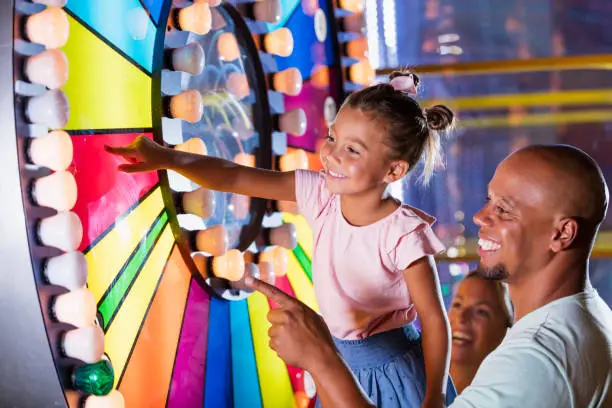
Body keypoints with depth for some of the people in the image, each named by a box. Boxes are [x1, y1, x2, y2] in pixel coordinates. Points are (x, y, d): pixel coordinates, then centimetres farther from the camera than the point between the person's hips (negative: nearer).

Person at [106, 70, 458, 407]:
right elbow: (233, 178, -13)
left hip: (392, 371, -5)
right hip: (341, 363, 5)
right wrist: (167, 158, -27)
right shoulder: (319, 194, -10)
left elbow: (434, 320, -20)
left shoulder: (403, 234, -25)